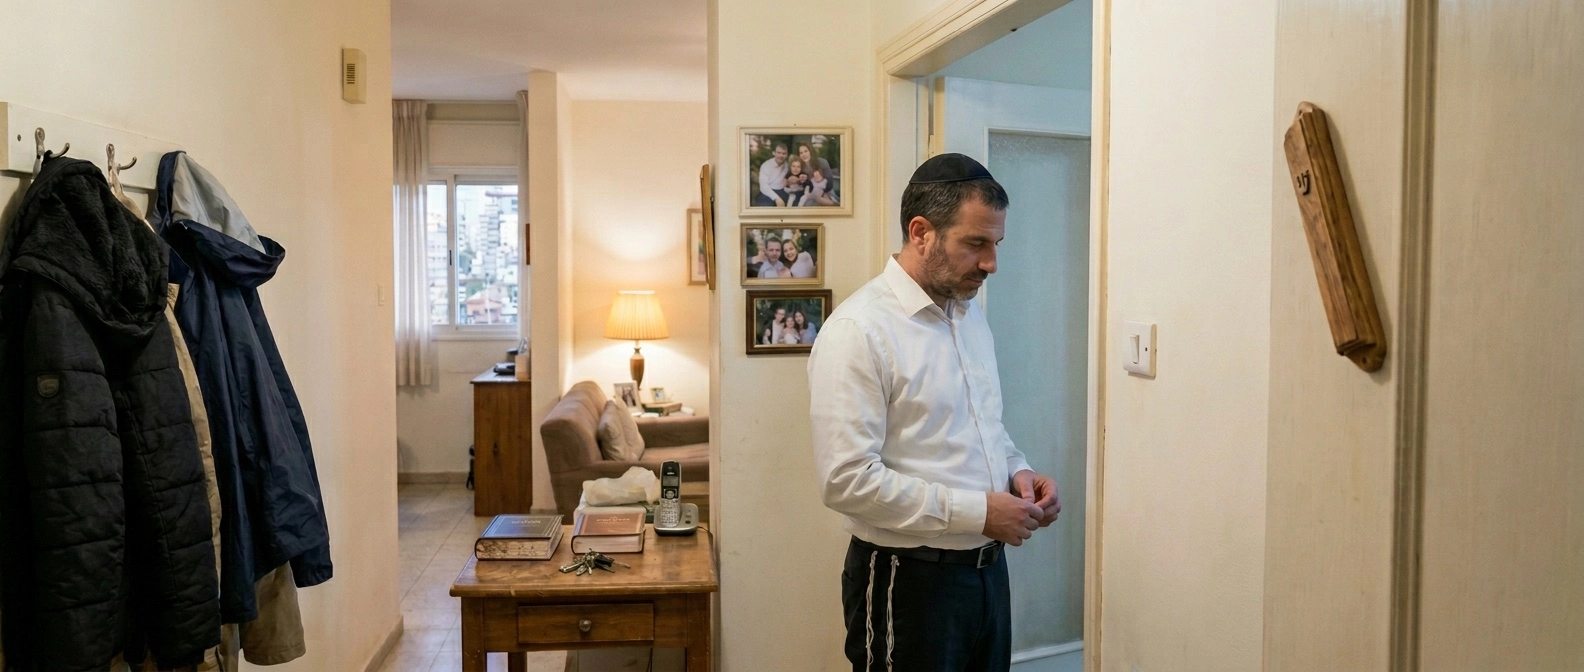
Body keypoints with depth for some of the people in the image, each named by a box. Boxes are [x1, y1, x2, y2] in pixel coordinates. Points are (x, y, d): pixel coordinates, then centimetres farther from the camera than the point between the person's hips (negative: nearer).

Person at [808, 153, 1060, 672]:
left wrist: (1017, 471, 0)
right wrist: (976, 511, -21)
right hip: (908, 581, -8)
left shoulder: (971, 313, 8)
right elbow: (847, 480, -24)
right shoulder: (857, 331, -18)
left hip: (987, 567, 8)